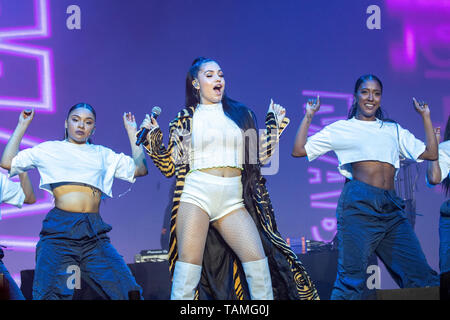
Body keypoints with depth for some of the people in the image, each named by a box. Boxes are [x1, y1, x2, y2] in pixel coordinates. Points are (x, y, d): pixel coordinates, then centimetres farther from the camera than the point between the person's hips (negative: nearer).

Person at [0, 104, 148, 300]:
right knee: (49, 294, -12)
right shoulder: (50, 149, 17)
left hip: (95, 234, 2)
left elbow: (140, 169, 20)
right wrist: (22, 126, 14)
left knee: (127, 292, -11)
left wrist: (132, 132, 22)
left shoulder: (103, 154, 22)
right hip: (59, 231, -2)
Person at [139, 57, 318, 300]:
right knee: (187, 271, -12)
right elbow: (169, 166, 9)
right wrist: (152, 137, -2)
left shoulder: (241, 114, 18)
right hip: (196, 196, -2)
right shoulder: (185, 119, 11)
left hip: (232, 201, 3)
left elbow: (258, 157, 17)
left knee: (259, 264, -10)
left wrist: (274, 124, 15)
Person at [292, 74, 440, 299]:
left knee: (421, 277, -4)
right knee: (351, 279, -12)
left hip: (392, 208, 4)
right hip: (358, 204, -4)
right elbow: (299, 150, 10)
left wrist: (425, 117, 22)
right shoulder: (342, 128, 13)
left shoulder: (394, 130, 24)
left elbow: (431, 153, 20)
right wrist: (309, 116, 9)